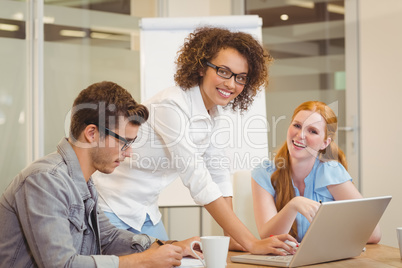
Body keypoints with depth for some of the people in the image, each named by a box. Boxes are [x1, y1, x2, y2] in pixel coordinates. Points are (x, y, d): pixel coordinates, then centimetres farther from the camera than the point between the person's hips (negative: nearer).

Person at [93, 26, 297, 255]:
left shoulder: (213, 112, 2)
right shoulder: (171, 105, -25)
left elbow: (219, 173, 5)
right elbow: (197, 179, -30)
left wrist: (232, 237, -5)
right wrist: (251, 243, -32)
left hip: (145, 211, 8)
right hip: (111, 208, -8)